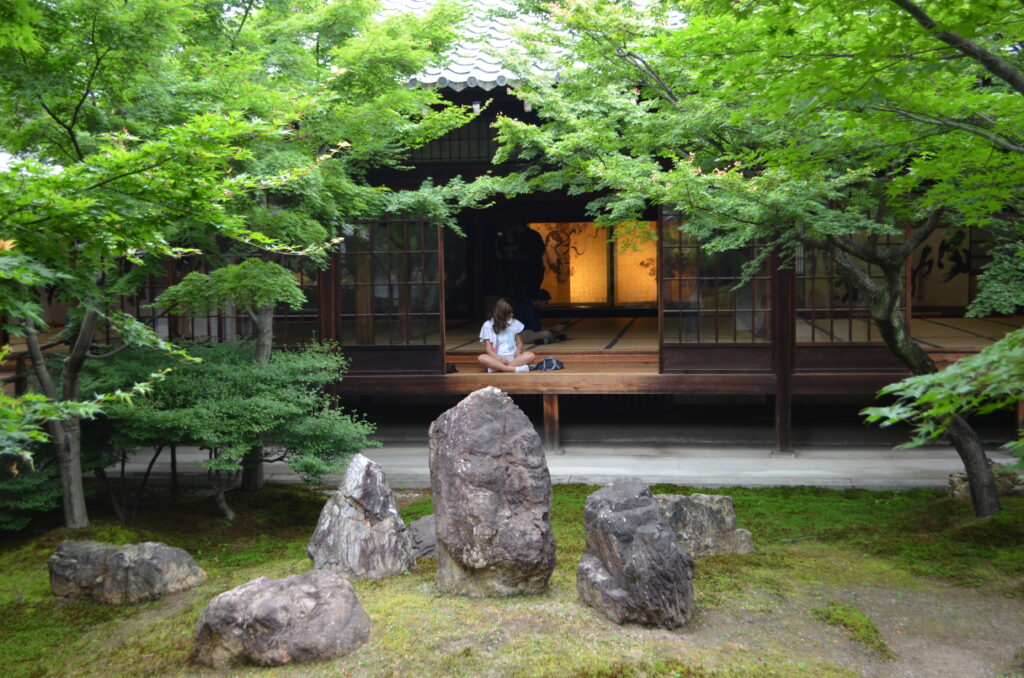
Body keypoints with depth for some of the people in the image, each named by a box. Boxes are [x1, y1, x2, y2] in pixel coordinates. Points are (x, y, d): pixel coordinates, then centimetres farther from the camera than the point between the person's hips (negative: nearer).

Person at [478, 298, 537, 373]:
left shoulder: (514, 323, 11)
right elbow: (488, 349, -4)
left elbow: (519, 343, 16)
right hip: (497, 358, -3)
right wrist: (499, 358, -24)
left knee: (531, 355, -25)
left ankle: (498, 367, -37)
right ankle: (514, 369, -47)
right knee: (481, 358, -34)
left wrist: (518, 351, -9)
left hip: (512, 357, 3)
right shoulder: (488, 325, 2)